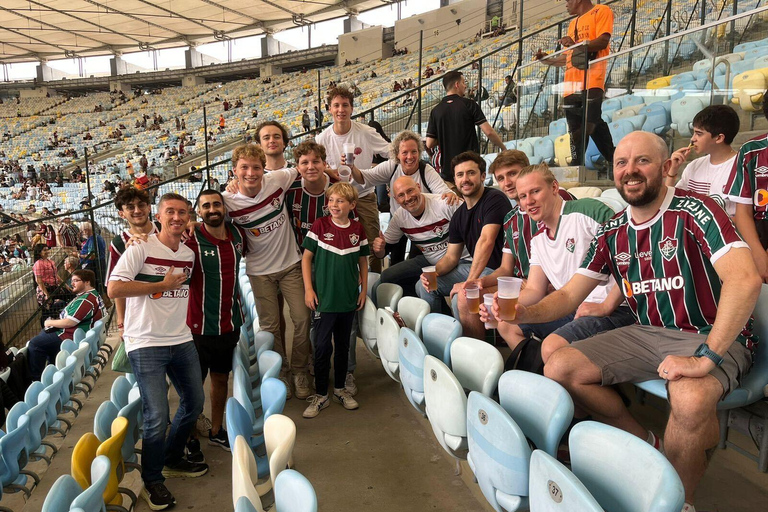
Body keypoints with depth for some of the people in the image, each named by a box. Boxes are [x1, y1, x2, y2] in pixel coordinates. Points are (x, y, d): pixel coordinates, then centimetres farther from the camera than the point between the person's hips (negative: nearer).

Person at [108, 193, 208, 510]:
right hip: (146, 345, -7)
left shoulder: (189, 255, 9)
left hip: (182, 341, 7)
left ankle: (173, 460, 37)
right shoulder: (141, 248, -10)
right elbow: (114, 289, -18)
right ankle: (152, 481, 17)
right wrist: (163, 285, -15)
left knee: (194, 403, 15)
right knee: (157, 416, -7)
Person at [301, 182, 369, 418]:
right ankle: (321, 395, 17)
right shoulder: (320, 225, -7)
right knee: (322, 347, 2)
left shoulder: (357, 229, 0)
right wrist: (308, 288, -8)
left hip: (349, 298, 3)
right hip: (324, 298, -3)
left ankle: (340, 389, 30)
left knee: (343, 345, 15)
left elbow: (362, 261, 10)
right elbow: (306, 257, -3)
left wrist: (364, 289, 6)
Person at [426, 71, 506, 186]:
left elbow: (430, 144, 0)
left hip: (447, 169, 3)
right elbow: (489, 132, -10)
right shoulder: (469, 105, -5)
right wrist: (503, 148, 6)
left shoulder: (436, 111, 2)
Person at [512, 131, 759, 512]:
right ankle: (644, 442, 11)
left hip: (712, 338, -6)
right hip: (648, 334, 6)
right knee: (558, 369, -8)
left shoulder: (693, 211, -15)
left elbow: (745, 279, -28)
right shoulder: (611, 233, 3)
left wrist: (705, 358, -32)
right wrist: (524, 314, -17)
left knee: (691, 398, -38)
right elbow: (569, 295, 3)